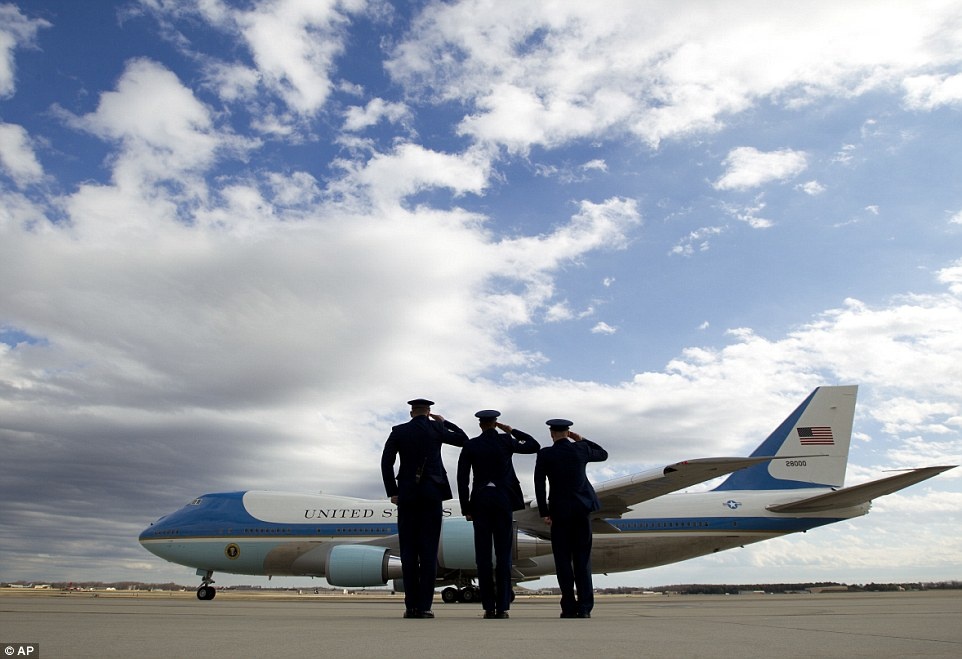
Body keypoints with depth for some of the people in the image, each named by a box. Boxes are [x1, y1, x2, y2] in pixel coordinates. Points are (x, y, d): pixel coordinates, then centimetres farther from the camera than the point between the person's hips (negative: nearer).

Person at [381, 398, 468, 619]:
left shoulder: (399, 431, 4)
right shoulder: (436, 429, 1)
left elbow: (386, 462, -2)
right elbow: (463, 439, 14)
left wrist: (392, 492, 4)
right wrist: (444, 422, 21)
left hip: (407, 495, 1)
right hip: (432, 494, -1)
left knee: (408, 551, 4)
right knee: (428, 551, 0)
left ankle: (411, 606, 3)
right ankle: (424, 606, -2)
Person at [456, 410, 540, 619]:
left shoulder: (470, 446, 2)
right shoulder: (506, 441, 2)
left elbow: (462, 479, -1)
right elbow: (535, 446, 16)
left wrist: (466, 508, 4)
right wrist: (512, 431, 18)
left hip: (480, 501, 0)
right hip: (503, 500, 0)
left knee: (483, 555, 3)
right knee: (503, 554, 2)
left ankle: (489, 607, 4)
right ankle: (502, 607, 0)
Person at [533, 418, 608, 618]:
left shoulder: (545, 454, -6)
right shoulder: (581, 449, 0)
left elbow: (539, 484, -7)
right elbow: (603, 454, 20)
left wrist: (544, 512, -2)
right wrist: (582, 440, 19)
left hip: (559, 511, -2)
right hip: (583, 508, 2)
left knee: (563, 560, 4)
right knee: (583, 559, 7)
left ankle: (569, 607, 4)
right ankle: (584, 607, 6)